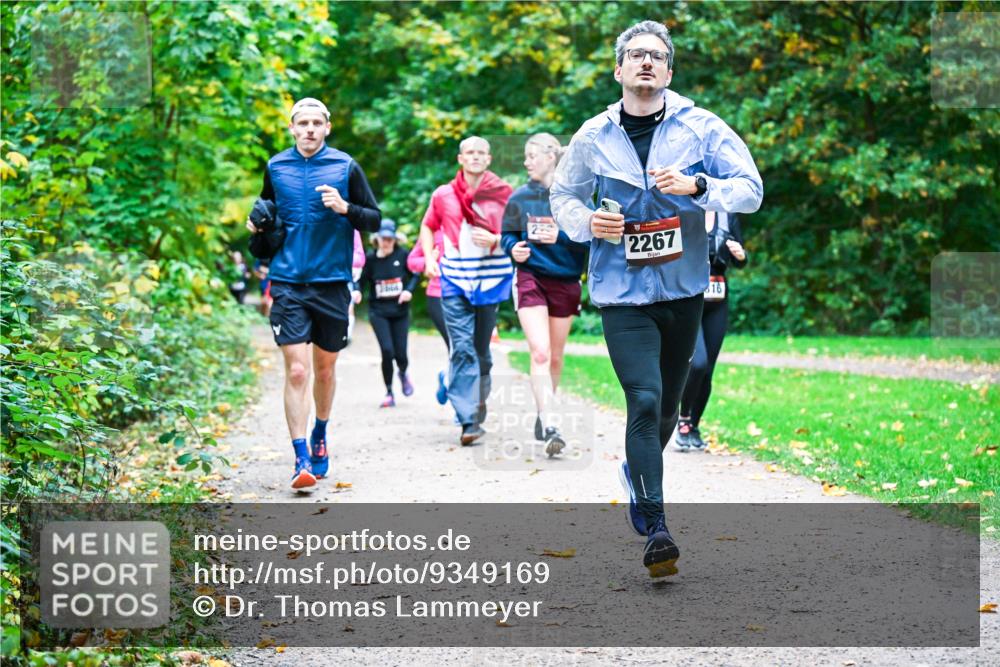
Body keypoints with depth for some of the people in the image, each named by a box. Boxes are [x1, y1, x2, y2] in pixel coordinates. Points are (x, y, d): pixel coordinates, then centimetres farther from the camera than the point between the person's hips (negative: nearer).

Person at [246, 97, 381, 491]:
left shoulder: (345, 167, 1)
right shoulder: (275, 167, 7)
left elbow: (374, 220, 3)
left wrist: (345, 208, -15)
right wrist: (257, 224, 3)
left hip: (332, 282, 0)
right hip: (288, 284, 0)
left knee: (325, 368, 13)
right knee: (296, 370, -11)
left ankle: (319, 437, 37)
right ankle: (302, 459, -10)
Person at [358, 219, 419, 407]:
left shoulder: (403, 254, -3)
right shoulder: (370, 258, -3)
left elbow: (415, 274, 6)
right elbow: (361, 281, -1)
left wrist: (409, 290, -11)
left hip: (400, 311, 1)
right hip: (378, 312, -1)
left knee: (400, 354, 1)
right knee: (387, 351, -14)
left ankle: (403, 374, 40)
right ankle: (389, 393, 3)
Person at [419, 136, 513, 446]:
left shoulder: (504, 194, 2)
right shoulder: (443, 195, 6)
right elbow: (428, 227, 20)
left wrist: (496, 240, -13)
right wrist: (429, 257, 5)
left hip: (491, 278, 0)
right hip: (454, 280, 0)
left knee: (481, 349, 10)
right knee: (462, 348, -10)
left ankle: (480, 398, 36)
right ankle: (469, 420, -14)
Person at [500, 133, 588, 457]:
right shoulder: (520, 197, 5)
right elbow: (507, 236, 12)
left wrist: (560, 236, -20)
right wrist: (514, 249, -9)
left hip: (565, 281, 1)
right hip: (530, 278, -1)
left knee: (555, 357, 11)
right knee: (540, 352, -17)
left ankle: (543, 414, 32)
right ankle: (547, 424, -21)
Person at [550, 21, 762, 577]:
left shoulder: (701, 128, -2)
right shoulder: (593, 138, 0)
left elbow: (751, 190, -6)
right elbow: (563, 197, 14)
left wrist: (697, 186, -23)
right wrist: (587, 221, -9)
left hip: (684, 289, 2)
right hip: (623, 293, -2)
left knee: (667, 405, 16)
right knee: (644, 400, -16)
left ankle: (638, 474, 45)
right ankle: (655, 528, -14)